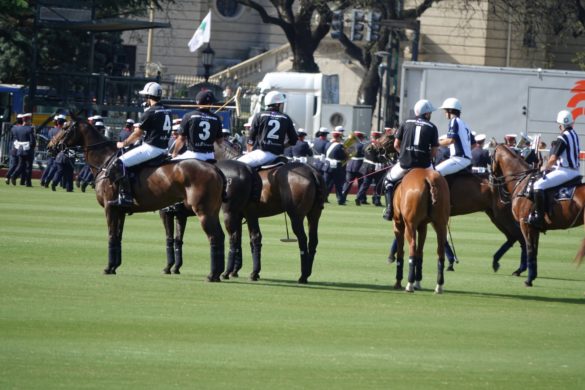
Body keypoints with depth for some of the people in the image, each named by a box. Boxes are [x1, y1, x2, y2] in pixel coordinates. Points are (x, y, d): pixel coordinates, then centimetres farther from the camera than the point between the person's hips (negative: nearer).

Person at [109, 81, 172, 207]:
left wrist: (123, 144, 10)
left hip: (151, 148, -10)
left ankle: (125, 196, -21)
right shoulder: (167, 112, 13)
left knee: (120, 164, -13)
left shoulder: (150, 112, -13)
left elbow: (137, 134, -6)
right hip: (163, 149, 10)